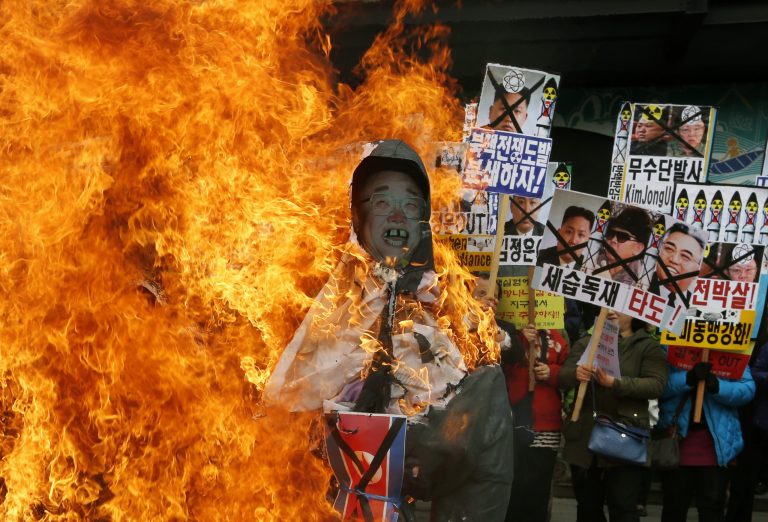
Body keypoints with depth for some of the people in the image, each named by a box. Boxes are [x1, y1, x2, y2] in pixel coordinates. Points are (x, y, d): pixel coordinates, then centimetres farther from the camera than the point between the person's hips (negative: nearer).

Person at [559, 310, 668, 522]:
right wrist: (576, 373, -22)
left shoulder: (648, 345, 4)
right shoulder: (586, 343, 14)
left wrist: (616, 383, -23)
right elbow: (562, 378, 2)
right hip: (584, 439, 4)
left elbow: (656, 385, -10)